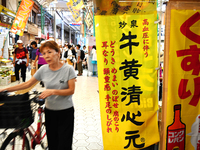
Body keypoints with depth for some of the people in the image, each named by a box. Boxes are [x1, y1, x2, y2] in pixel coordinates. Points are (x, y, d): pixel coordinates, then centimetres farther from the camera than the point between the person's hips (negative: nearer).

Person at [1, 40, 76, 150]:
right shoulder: (43, 69, -2)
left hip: (66, 112, -3)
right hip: (50, 111, 3)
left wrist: (53, 91, -25)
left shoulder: (68, 69, -12)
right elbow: (28, 84, 5)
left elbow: (71, 90, -12)